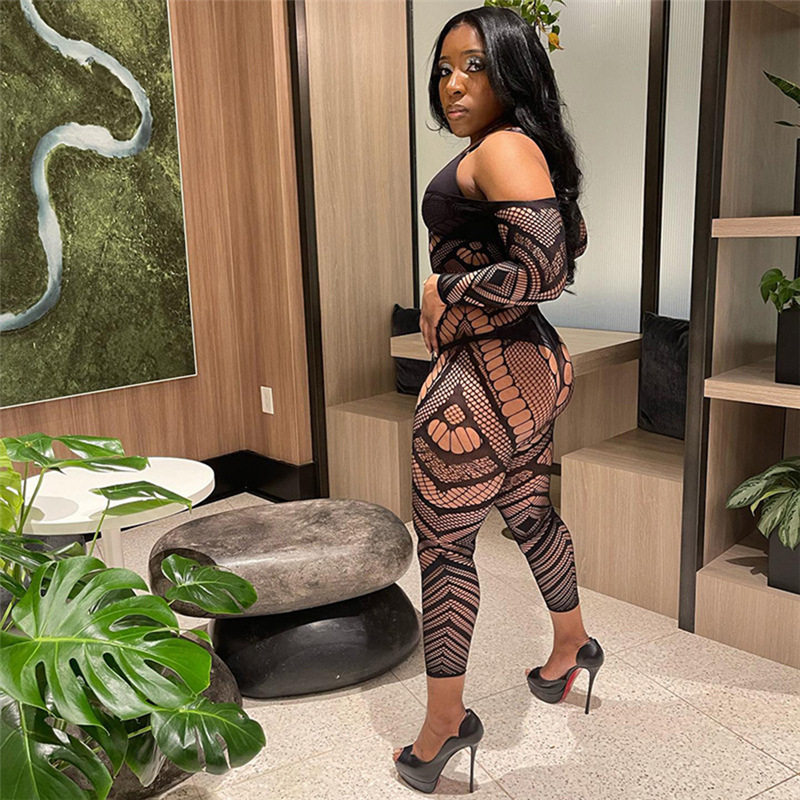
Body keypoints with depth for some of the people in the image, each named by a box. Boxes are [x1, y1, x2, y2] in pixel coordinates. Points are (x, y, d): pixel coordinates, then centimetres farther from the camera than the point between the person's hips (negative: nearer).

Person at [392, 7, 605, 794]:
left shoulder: (502, 148, -16)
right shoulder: (524, 150, 14)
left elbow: (544, 265, -28)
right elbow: (570, 240, 26)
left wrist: (446, 293, -17)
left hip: (482, 375, -10)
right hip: (529, 362, 10)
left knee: (442, 544, 2)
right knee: (528, 512, 24)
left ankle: (444, 721, 17)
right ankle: (571, 646, 45)